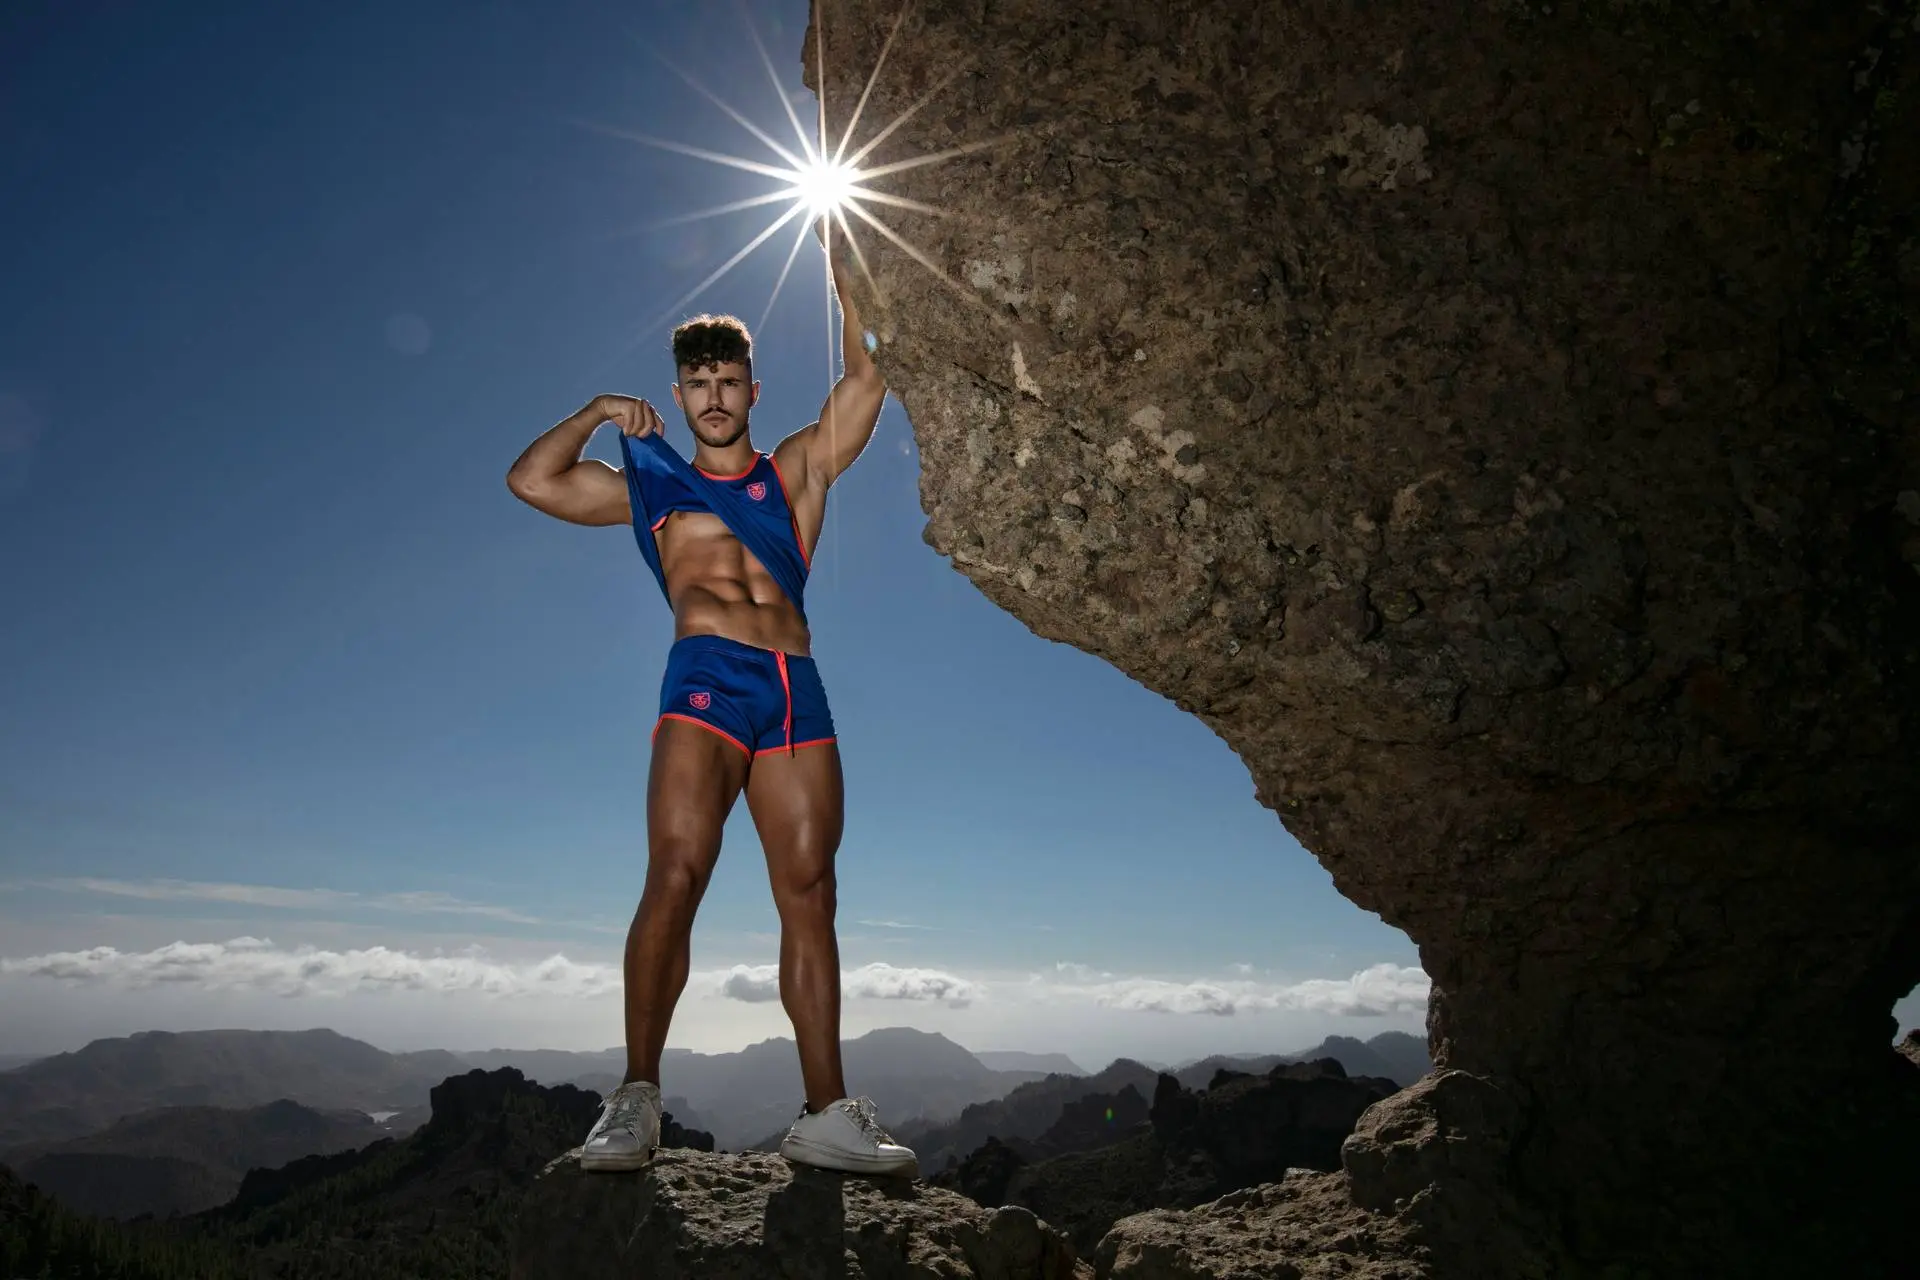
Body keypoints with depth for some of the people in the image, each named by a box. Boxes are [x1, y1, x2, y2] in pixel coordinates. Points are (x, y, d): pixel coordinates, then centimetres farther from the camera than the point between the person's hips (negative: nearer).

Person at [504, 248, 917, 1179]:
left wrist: (838, 270, 20)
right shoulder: (650, 488, 21)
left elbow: (864, 380, 16)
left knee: (809, 893, -3)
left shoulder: (798, 468, 21)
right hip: (706, 681, -1)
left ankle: (826, 1113, -1)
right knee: (675, 875, -17)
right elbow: (530, 480, 17)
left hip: (798, 687, 1)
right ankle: (637, 1095, -9)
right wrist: (599, 413, 18)